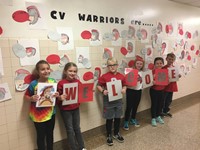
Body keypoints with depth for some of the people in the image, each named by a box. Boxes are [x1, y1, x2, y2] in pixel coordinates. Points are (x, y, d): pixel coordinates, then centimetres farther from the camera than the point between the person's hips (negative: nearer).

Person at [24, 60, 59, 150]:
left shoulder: (53, 82, -7)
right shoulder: (33, 84, -17)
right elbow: (26, 96, -6)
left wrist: (57, 95, -15)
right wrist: (31, 99, -25)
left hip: (51, 113, 3)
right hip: (38, 115, -3)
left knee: (50, 134, 21)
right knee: (41, 136, 13)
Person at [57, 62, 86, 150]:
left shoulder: (78, 82, -2)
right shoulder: (61, 83, -15)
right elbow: (57, 97, -12)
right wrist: (60, 97, -33)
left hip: (76, 108, 4)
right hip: (65, 110, -4)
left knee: (77, 128, 19)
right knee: (70, 130, 9)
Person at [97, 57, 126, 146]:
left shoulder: (121, 76, -1)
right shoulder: (104, 76, -12)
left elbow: (124, 85, 10)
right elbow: (98, 85, -6)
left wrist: (124, 89, -10)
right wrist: (103, 91, -23)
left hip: (118, 100, 4)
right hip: (108, 101, -4)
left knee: (118, 118, 17)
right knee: (109, 119, 9)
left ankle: (116, 134, 39)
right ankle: (109, 136, 30)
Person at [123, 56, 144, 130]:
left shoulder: (142, 72, 6)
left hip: (139, 91, 6)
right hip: (130, 91, -5)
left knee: (135, 106, 16)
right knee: (129, 107, 0)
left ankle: (133, 119, 34)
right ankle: (126, 122, 14)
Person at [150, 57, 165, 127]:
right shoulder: (153, 71, -15)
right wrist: (153, 82, -35)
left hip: (161, 90, 5)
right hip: (154, 90, -5)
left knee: (160, 103, 16)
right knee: (154, 104, 4)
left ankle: (158, 116, 35)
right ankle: (153, 118, 20)